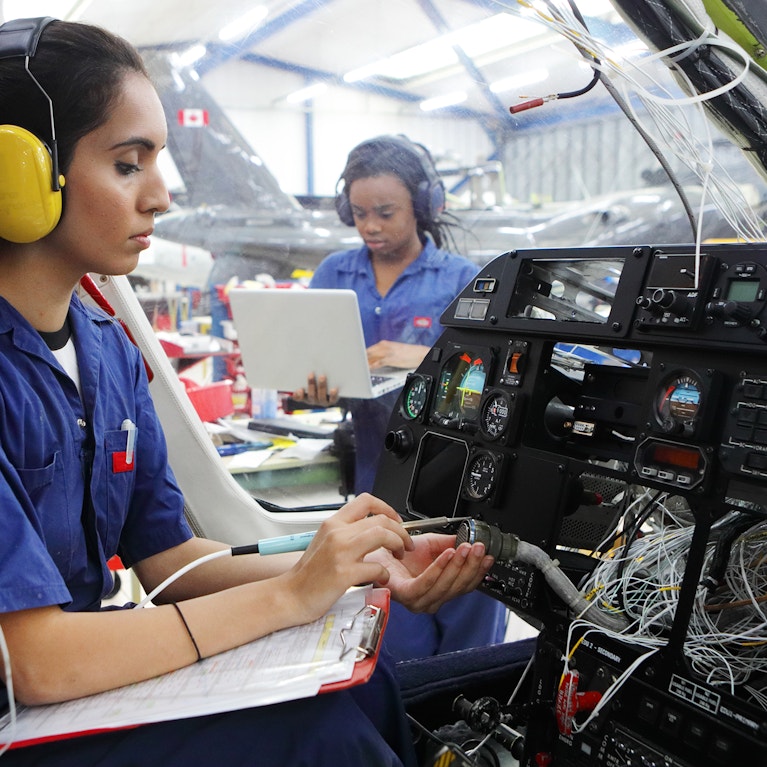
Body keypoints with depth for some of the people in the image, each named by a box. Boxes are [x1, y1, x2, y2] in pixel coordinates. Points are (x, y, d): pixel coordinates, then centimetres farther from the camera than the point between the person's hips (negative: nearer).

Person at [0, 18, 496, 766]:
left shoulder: (109, 349, 0)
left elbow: (165, 555, 0)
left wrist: (367, 566, -11)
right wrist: (290, 594, -21)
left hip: (87, 672, 6)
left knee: (359, 682, -9)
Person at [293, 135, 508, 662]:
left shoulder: (461, 279, 2)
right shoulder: (334, 276, 11)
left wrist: (423, 356, -26)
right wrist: (313, 390, -18)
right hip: (375, 477, 2)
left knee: (468, 645, 7)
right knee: (399, 647, 8)